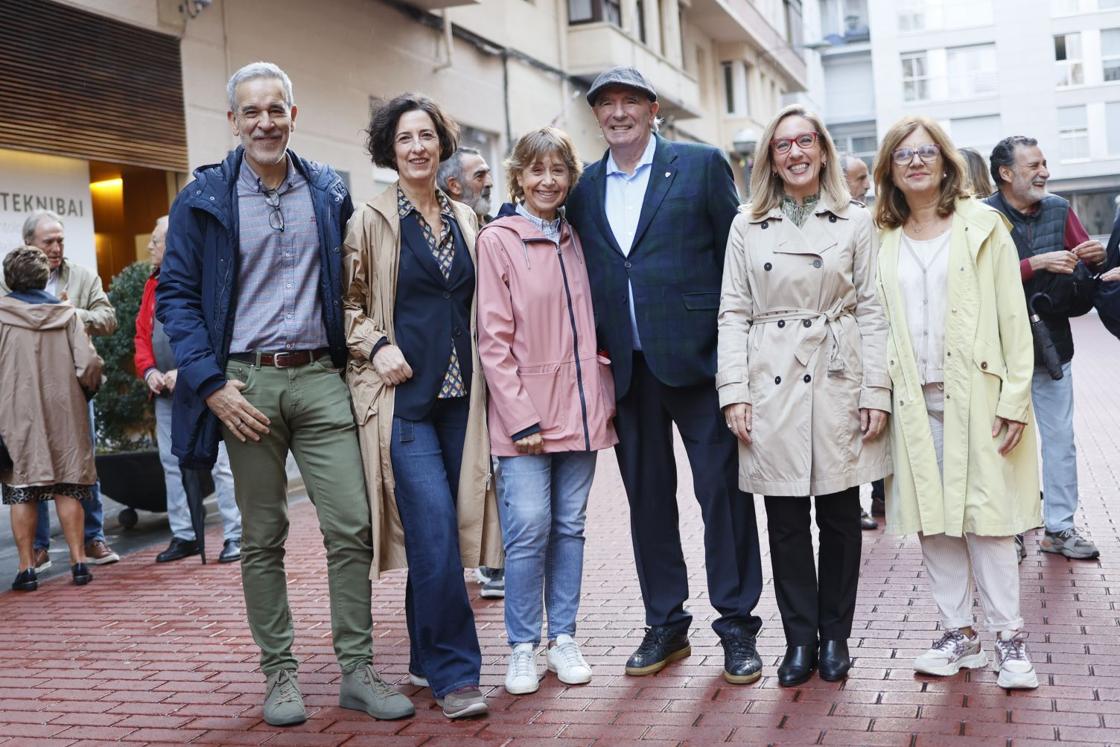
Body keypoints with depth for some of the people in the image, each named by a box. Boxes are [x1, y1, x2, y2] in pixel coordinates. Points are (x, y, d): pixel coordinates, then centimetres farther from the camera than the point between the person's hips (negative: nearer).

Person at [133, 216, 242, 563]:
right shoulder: (154, 284, 16)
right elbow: (141, 334, 17)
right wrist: (148, 370, 0)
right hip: (164, 392, 8)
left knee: (220, 462, -5)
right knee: (172, 463, 10)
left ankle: (236, 535, 1)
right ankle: (183, 535, 19)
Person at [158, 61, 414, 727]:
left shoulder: (331, 192, 10)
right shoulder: (203, 199, 2)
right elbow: (176, 296, 0)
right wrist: (211, 384, -10)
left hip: (320, 377, 2)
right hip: (245, 384, -1)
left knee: (351, 526, -3)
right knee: (263, 538, 7)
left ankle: (358, 670, 9)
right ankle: (279, 673, 18)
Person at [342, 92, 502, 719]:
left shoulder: (465, 220, 13)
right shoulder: (371, 222, -1)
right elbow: (346, 302, 3)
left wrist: (483, 380, 11)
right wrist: (376, 346, -12)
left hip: (460, 394, 5)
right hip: (402, 394, -5)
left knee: (442, 528, 8)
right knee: (434, 530, -12)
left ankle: (428, 657, 22)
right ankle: (455, 673, -3)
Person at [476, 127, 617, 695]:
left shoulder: (575, 239, 12)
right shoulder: (497, 239, -3)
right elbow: (493, 339, -7)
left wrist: (606, 398, 9)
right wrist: (521, 418, -12)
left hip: (581, 408, 5)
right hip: (524, 412, -5)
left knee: (570, 526, 9)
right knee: (529, 528, -8)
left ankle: (563, 639, 20)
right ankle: (522, 648, 7)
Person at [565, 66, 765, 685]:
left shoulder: (701, 165, 1)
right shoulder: (584, 188, 13)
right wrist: (593, 343, 3)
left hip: (697, 357, -4)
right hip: (626, 367, 4)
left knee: (723, 489, 1)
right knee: (647, 496, 11)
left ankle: (737, 624, 14)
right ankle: (664, 624, 24)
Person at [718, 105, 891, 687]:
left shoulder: (855, 222, 5)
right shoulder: (747, 226, 7)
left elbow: (871, 310, 3)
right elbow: (733, 312, 4)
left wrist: (876, 391, -3)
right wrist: (733, 390, -4)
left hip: (838, 381, 0)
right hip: (771, 384, 0)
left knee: (839, 516, 6)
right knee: (785, 521, 4)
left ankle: (835, 637, 21)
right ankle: (800, 639, 18)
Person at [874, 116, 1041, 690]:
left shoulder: (982, 226, 3)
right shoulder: (883, 240, 11)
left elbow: (1013, 316, -1)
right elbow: (877, 322, 11)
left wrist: (1015, 397, -9)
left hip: (974, 394, -3)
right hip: (913, 400, 3)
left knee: (984, 514, -4)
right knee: (931, 519, 5)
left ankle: (1009, 637, 7)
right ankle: (959, 635, 15)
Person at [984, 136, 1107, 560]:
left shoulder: (1059, 210, 6)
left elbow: (1088, 264, 10)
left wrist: (1096, 258, -12)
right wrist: (1036, 263, -25)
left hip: (1053, 344, 5)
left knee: (1060, 438, 8)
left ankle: (1060, 528, 18)